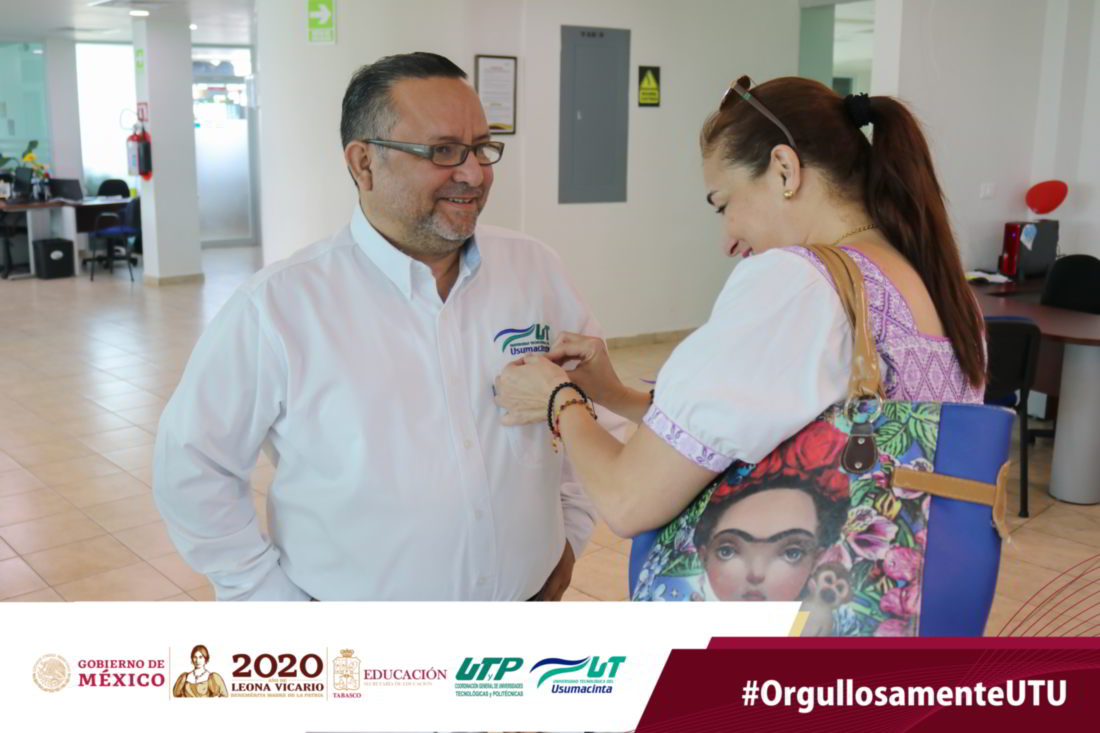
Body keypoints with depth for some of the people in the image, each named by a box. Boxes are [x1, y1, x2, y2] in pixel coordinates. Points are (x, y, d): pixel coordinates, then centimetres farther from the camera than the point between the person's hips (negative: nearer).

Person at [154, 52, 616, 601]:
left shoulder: (536, 271, -4)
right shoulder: (279, 306, -15)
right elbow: (190, 469, -8)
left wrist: (570, 527, 4)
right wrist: (274, 596, -8)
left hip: (527, 597, 4)